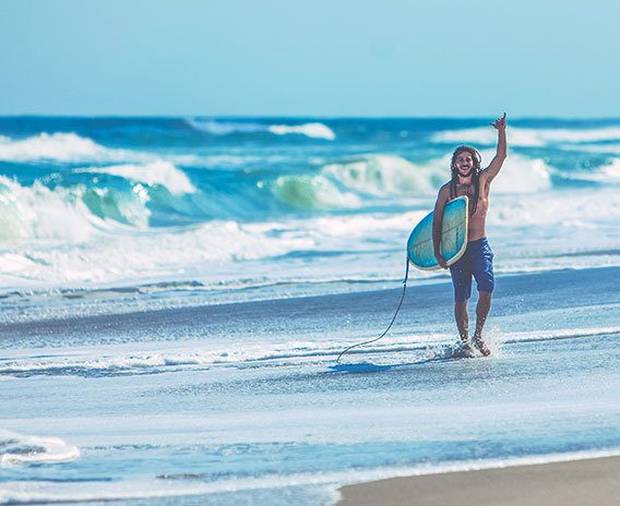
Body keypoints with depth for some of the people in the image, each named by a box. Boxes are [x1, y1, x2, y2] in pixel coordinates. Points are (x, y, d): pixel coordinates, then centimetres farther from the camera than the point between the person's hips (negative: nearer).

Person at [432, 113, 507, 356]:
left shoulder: (483, 181, 3)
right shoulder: (447, 190, 0)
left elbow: (501, 156, -6)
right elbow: (437, 222, 2)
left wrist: (501, 132, -21)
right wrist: (437, 253, -5)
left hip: (480, 246, 0)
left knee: (486, 289, -17)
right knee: (461, 298, 0)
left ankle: (478, 335, 0)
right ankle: (465, 341, 12)